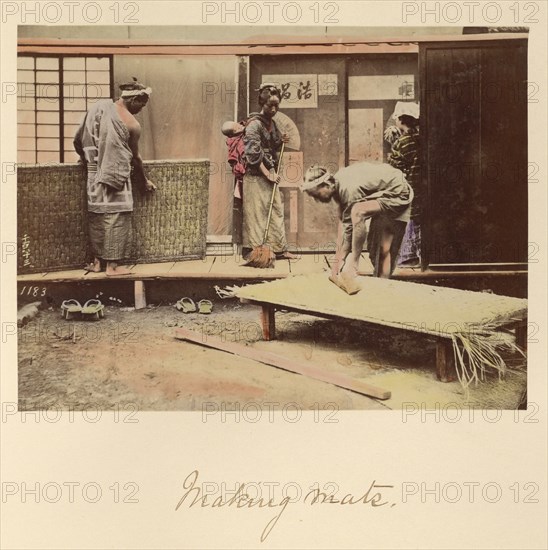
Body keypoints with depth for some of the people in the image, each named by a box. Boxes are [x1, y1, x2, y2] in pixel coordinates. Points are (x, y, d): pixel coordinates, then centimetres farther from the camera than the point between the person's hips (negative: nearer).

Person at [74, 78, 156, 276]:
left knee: (97, 217, 14)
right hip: (115, 176, -6)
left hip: (94, 175, 6)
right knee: (116, 220, 1)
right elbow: (135, 157, 0)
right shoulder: (132, 124, -10)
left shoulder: (98, 106, 4)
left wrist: (86, 159, 27)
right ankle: (112, 265, 4)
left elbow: (78, 140, 8)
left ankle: (97, 261, 21)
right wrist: (144, 182, 14)